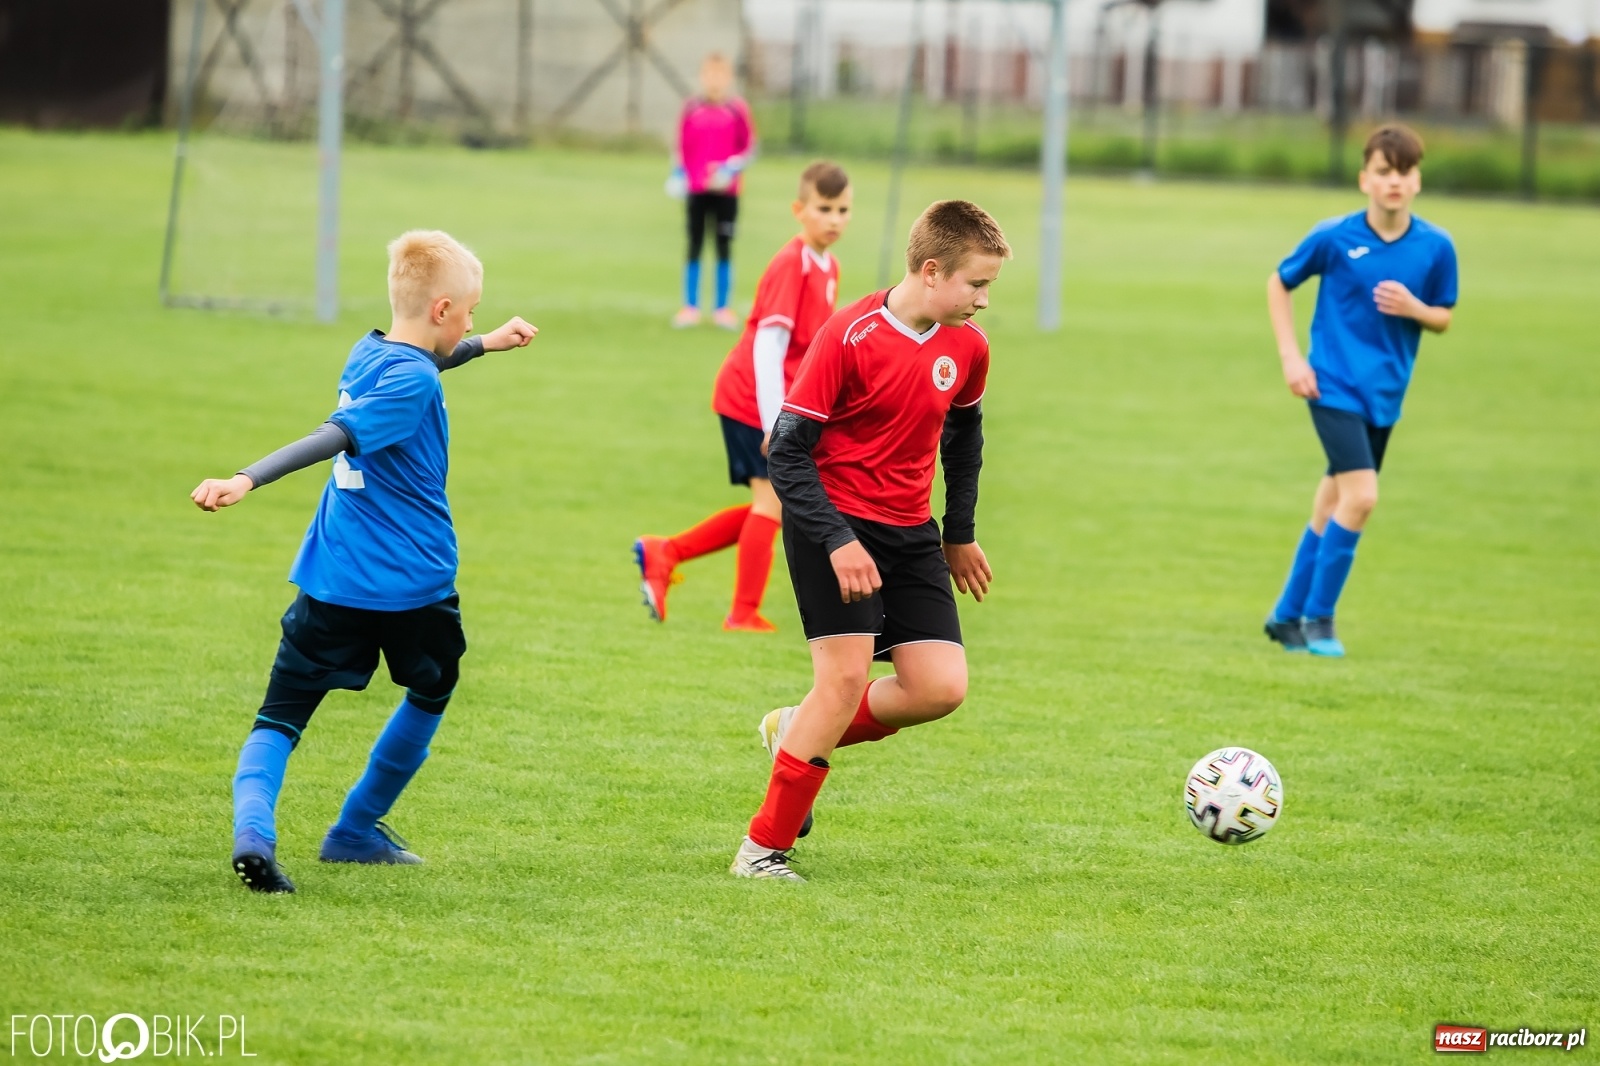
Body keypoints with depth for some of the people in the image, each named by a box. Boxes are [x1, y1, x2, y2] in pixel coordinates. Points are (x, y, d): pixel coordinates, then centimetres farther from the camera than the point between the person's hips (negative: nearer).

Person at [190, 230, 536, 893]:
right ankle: (355, 832, 28)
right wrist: (247, 482, -37)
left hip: (333, 582, 5)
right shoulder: (413, 382, -15)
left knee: (280, 718, -1)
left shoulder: (367, 355, 9)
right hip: (414, 583, -5)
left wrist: (483, 345, 46)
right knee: (428, 697, 24)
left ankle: (252, 826, -29)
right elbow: (335, 438, -28)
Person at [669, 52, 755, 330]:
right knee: (694, 247, 5)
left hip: (726, 190, -1)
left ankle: (723, 308, 10)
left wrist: (731, 169, -14)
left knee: (724, 249, 3)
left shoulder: (737, 109, -2)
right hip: (696, 191, 1)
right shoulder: (691, 109, 3)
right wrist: (678, 176, -3)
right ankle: (690, 307, 9)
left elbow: (748, 147, 0)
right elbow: (681, 147, 8)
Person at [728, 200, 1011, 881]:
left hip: (910, 532, 6)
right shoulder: (850, 336, -17)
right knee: (847, 674, -18)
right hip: (835, 524, -6)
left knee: (941, 688, -6)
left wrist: (960, 534, 23)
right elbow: (787, 450, -16)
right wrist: (837, 543, -23)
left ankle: (800, 734, 19)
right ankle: (763, 848, -8)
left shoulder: (967, 347, 1)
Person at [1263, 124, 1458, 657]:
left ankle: (1288, 615, 27)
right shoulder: (1334, 237, -11)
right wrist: (1291, 357, -4)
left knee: (1332, 504, 13)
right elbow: (1279, 283, 4)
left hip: (1384, 394, 4)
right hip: (1333, 386, -4)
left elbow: (1443, 318, 8)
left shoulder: (1436, 247, -4)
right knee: (1360, 495, -18)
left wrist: (1415, 309, -15)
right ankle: (1318, 617, -4)